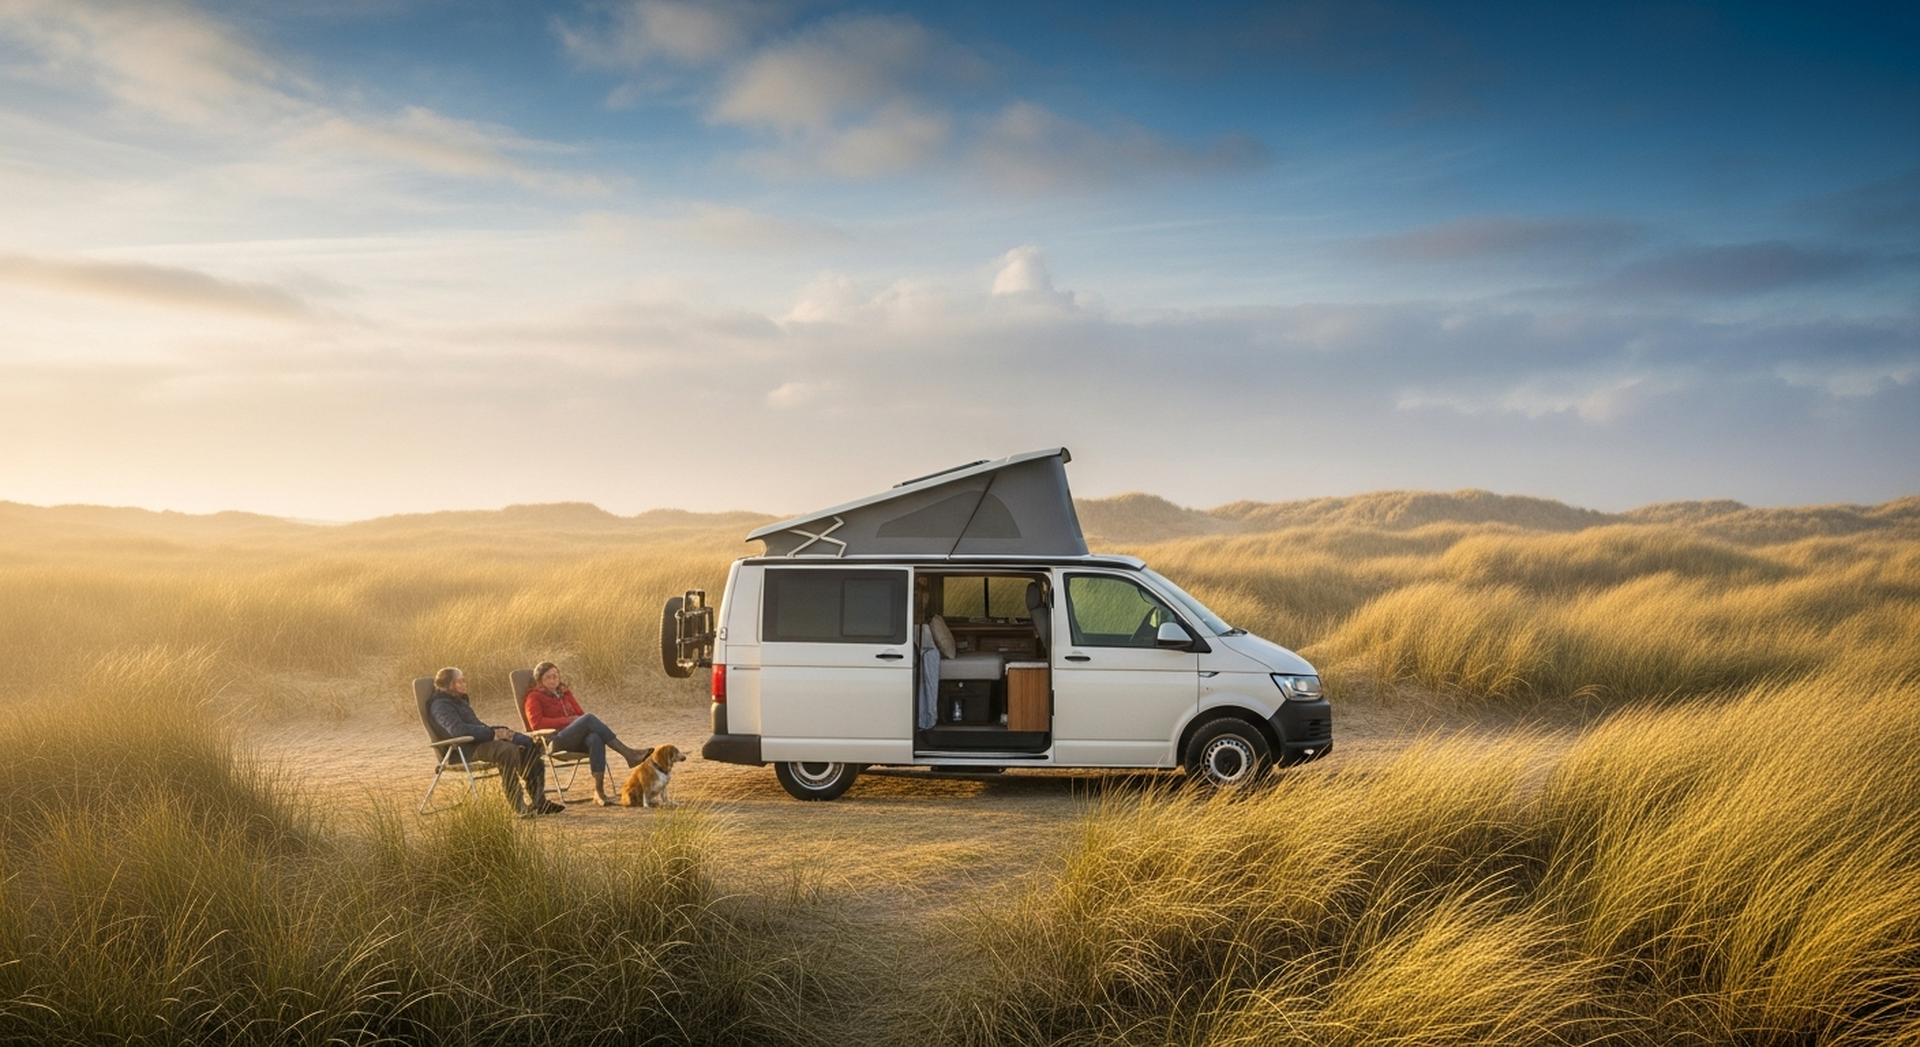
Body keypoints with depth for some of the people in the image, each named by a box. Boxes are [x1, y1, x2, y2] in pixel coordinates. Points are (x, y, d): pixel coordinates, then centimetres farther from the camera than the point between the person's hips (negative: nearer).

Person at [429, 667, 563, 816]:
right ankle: (518, 806, -31)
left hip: (481, 741, 10)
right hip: (466, 748, -10)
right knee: (508, 750, -34)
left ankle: (538, 800, -14)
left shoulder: (460, 700, 25)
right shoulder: (440, 705, -7)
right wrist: (492, 733, -20)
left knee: (528, 744, -8)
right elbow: (457, 729, -23)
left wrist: (498, 730, 6)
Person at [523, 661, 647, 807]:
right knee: (589, 718, -31)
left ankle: (599, 791, -43)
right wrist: (567, 720, -11)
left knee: (596, 739, -34)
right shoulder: (534, 697, 10)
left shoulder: (565, 693, 28)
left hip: (577, 739, 5)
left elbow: (580, 713, 26)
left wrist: (581, 722, 0)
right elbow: (536, 722, -6)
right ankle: (628, 754, -36)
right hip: (556, 741, -5)